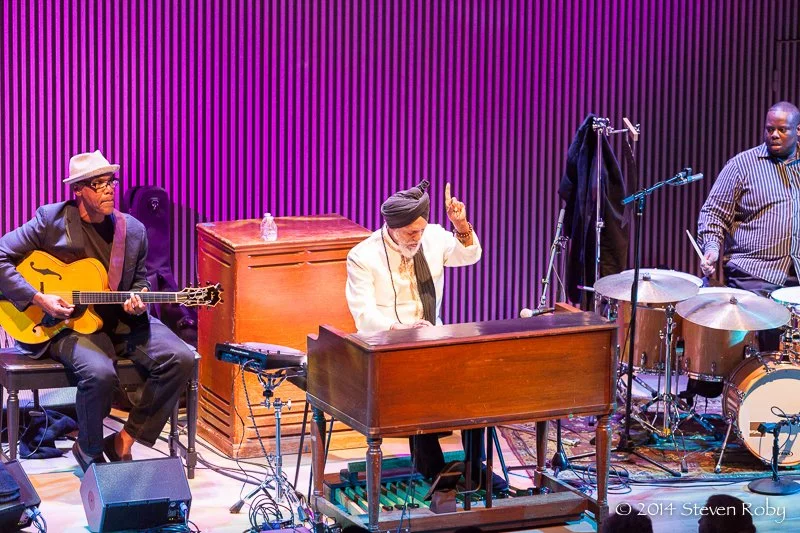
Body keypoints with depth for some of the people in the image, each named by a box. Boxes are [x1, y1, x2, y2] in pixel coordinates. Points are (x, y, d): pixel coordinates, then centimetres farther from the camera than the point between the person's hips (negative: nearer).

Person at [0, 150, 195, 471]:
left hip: (122, 321, 5)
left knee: (181, 359, -16)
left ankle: (124, 441, -4)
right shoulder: (51, 220, -6)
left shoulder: (133, 230, 6)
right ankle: (89, 451, -3)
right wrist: (38, 299, -17)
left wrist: (137, 301, -6)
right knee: (100, 373, -35)